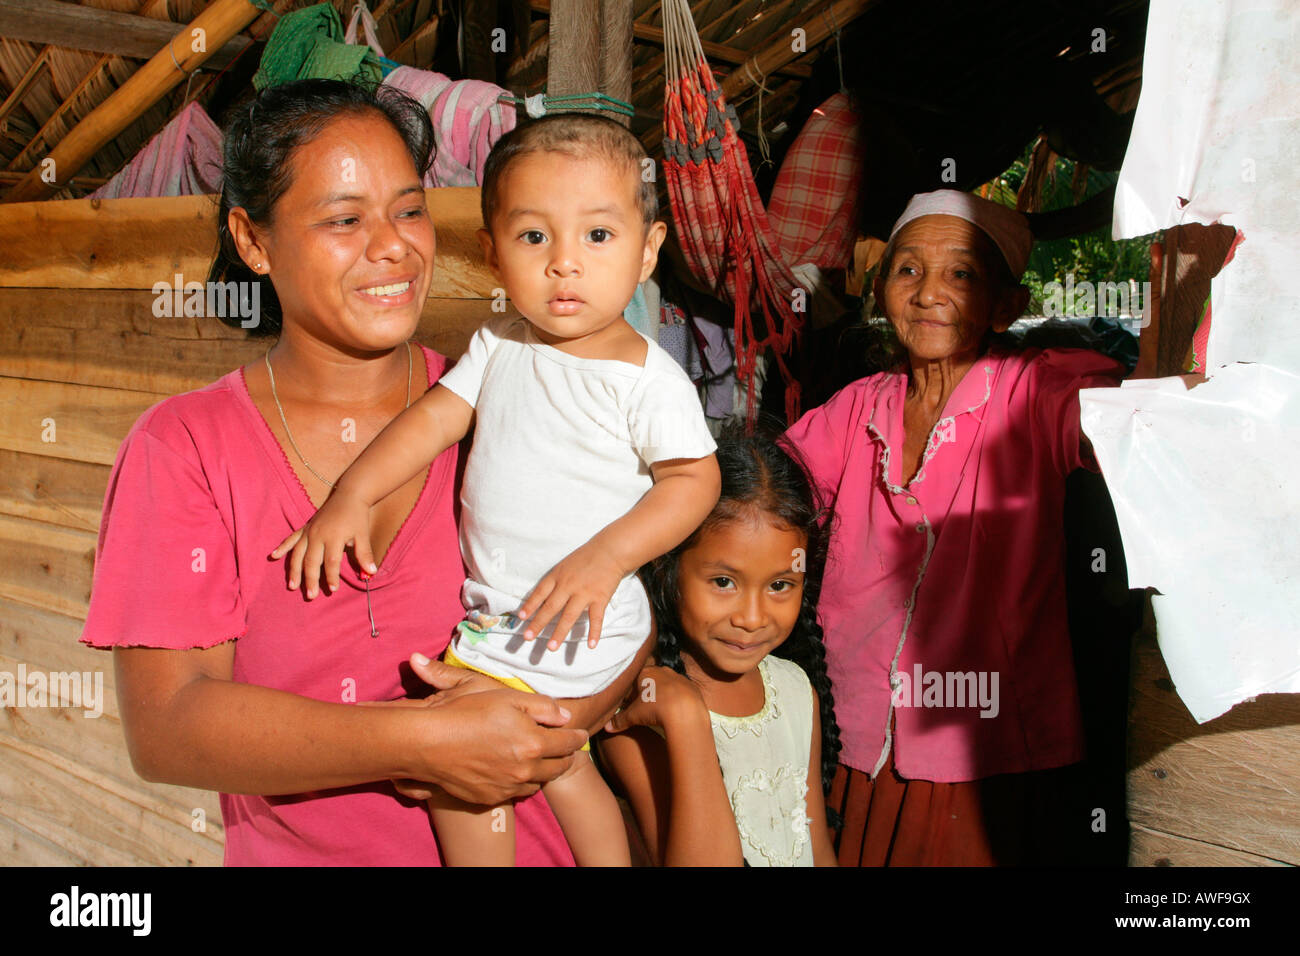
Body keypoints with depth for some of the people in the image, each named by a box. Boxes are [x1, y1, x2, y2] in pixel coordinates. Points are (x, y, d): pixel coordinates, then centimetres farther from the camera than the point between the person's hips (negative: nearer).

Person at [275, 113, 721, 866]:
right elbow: (436, 416, 0)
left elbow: (693, 479, -16)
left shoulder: (648, 377, -18)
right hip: (496, 607, 7)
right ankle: (612, 861, 42)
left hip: (572, 625, -7)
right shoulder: (500, 347, 0)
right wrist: (352, 497, -9)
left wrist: (605, 556, -26)